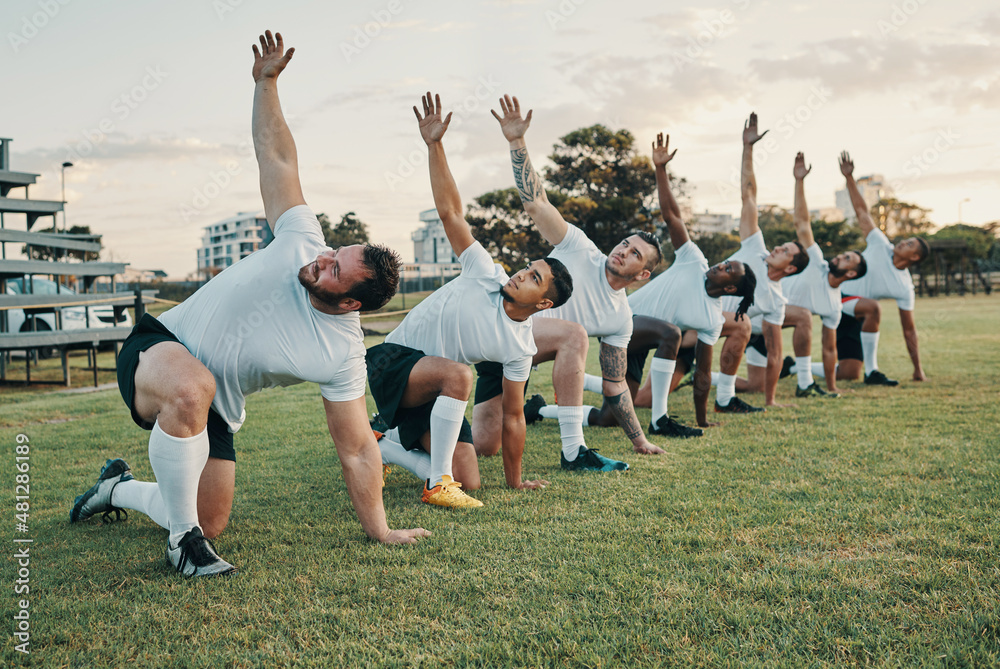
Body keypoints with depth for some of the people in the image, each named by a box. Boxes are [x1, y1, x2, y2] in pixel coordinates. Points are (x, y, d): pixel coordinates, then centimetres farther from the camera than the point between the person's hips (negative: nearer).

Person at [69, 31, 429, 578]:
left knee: (211, 523, -2)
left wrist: (380, 531, -15)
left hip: (213, 409, 2)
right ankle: (183, 538, -18)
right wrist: (266, 82, -12)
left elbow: (356, 449, -14)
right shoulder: (303, 241, -16)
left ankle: (120, 489, 32)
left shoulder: (342, 356, -18)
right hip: (159, 348, -1)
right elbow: (277, 157, -6)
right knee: (192, 387, -39)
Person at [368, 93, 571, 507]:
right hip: (392, 361, -4)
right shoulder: (486, 275, -12)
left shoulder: (520, 348, -6)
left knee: (469, 481, -9)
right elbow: (450, 212, -16)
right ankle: (438, 483, -26)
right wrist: (434, 146, -23)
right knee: (457, 374, -37)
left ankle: (386, 447, 15)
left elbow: (512, 417, 0)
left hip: (434, 392, 4)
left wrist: (515, 481, 0)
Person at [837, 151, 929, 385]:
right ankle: (871, 371, -25)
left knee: (850, 373, -8)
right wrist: (849, 178, -6)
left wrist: (918, 369, 1)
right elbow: (862, 211, 0)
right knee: (872, 307, -34)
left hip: (853, 317, 3)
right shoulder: (881, 246, -2)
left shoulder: (904, 288, -1)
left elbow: (909, 331, 4)